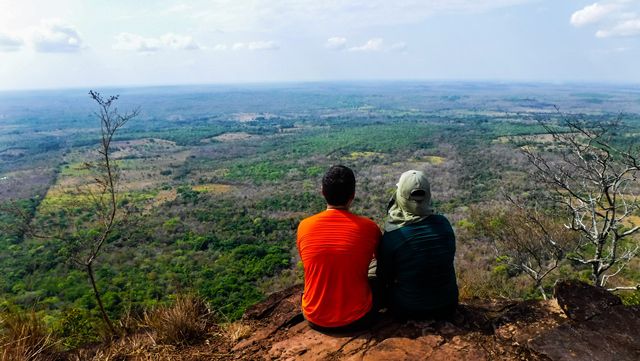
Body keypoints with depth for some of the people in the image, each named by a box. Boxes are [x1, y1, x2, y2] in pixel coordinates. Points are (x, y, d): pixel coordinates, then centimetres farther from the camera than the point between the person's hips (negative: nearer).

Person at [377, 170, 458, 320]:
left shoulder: (391, 235, -22)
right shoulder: (444, 224, -11)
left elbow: (384, 278, -8)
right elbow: (449, 258, 7)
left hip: (407, 310, -3)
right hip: (446, 307, 4)